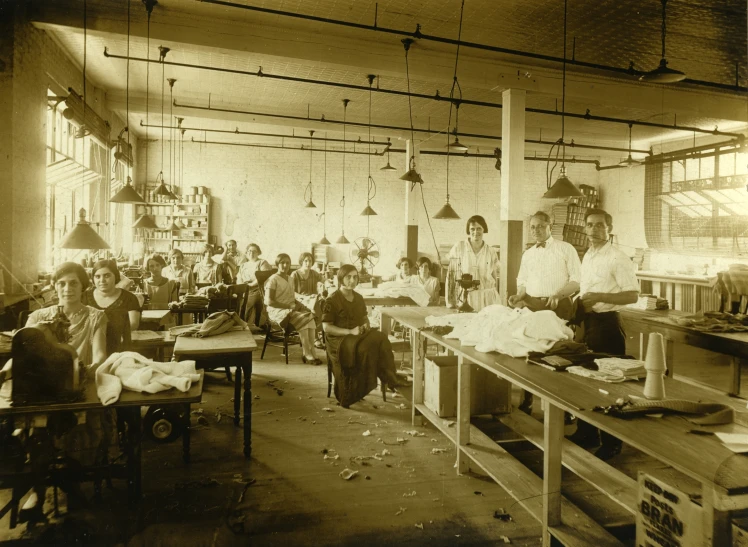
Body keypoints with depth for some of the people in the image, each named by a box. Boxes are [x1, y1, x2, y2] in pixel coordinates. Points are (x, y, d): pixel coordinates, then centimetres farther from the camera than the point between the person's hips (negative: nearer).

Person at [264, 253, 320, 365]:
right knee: (303, 319, -30)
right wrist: (288, 306, -18)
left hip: (291, 309, 7)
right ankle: (307, 354, -23)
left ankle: (311, 353, -22)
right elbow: (269, 301, -15)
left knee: (311, 317, -22)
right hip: (277, 310, -7)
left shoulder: (289, 278, 17)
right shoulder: (273, 279, -7)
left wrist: (297, 304, -2)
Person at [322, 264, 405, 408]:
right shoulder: (332, 301, -8)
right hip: (339, 338, -6)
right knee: (365, 348, -34)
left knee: (381, 339, -25)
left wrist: (366, 324, 1)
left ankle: (389, 379, -21)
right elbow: (326, 327, -12)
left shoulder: (358, 298, 13)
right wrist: (350, 331, -20)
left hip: (359, 334, 6)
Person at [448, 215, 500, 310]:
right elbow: (452, 274, 4)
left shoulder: (491, 252, 4)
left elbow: (494, 278, 11)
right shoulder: (459, 247, -1)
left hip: (488, 297, 1)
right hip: (467, 297, -1)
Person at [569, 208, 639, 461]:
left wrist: (599, 297, -25)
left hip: (607, 324, -8)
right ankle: (586, 432, 31)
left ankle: (611, 442, 16)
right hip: (587, 323, 8)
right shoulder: (587, 257, 12)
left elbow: (633, 295, -17)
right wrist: (578, 306, 7)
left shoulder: (618, 258, -13)